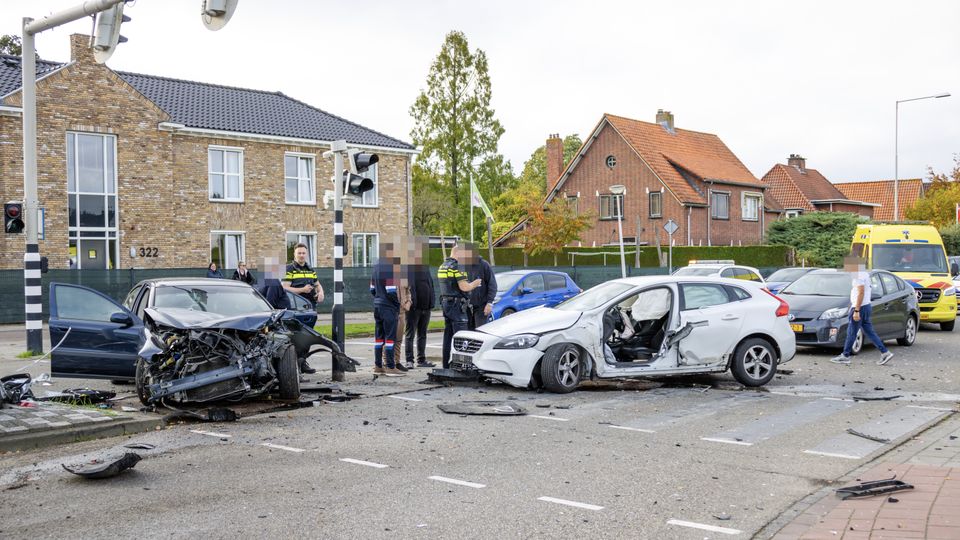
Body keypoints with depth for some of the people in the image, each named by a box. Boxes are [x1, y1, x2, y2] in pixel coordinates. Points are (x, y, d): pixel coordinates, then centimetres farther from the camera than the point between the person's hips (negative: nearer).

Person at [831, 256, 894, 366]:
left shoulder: (859, 276, -16)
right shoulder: (864, 274, 15)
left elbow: (861, 293, -23)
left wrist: (856, 310, -24)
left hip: (860, 307, -10)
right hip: (866, 307, 10)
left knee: (851, 333, -2)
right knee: (869, 332, 11)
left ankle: (845, 356, 5)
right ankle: (885, 353, 8)